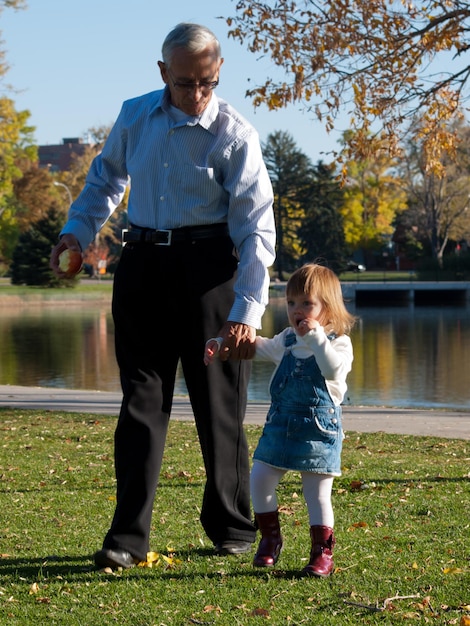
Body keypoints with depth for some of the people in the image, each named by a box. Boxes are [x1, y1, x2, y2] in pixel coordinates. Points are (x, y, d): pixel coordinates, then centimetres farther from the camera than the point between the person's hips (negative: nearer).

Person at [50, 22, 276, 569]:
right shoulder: (135, 116, 4)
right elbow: (106, 175, 23)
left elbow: (256, 227, -13)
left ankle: (231, 527, 19)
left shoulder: (235, 136, -10)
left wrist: (247, 309, -21)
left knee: (217, 402, 3)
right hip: (143, 264, 4)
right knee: (142, 399, 1)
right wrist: (78, 230, 9)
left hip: (207, 266, -3)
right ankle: (128, 535, 2)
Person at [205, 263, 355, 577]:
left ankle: (323, 553, 7)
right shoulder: (287, 340, 12)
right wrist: (222, 344, 21)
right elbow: (258, 346, 27)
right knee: (260, 479, 2)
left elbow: (334, 369, -26)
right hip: (281, 424, 6)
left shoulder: (338, 342, -6)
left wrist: (315, 336, -25)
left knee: (318, 493, -5)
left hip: (318, 429, -6)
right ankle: (270, 538, 20)